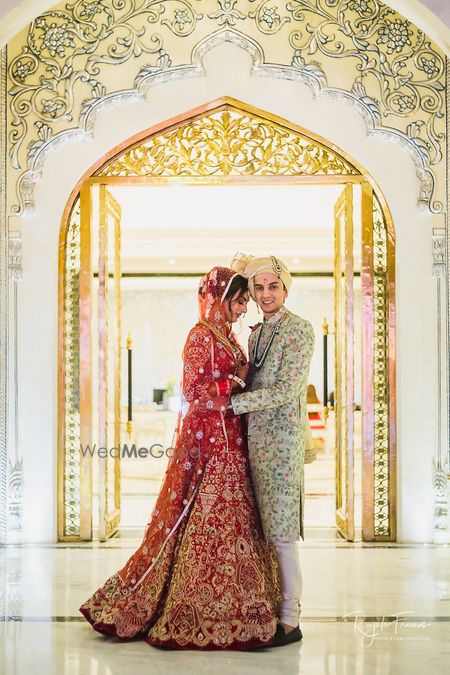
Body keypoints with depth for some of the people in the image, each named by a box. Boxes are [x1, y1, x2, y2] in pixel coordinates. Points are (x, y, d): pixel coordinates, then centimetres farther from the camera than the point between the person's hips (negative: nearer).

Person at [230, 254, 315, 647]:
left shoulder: (299, 329, -8)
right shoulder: (257, 333, 17)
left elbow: (285, 389, -16)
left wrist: (232, 403, -14)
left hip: (282, 438, -8)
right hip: (256, 437, 8)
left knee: (282, 531, -4)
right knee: (262, 527, 11)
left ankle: (290, 621, 6)